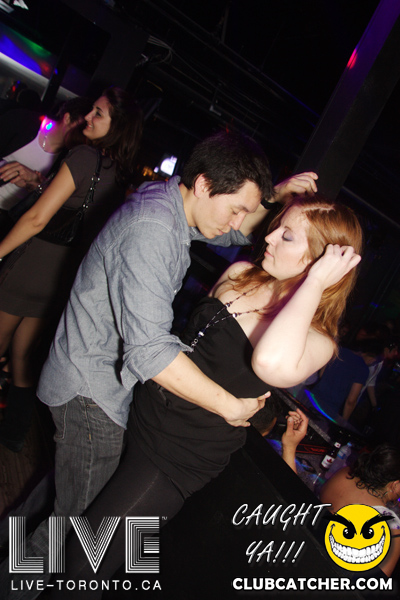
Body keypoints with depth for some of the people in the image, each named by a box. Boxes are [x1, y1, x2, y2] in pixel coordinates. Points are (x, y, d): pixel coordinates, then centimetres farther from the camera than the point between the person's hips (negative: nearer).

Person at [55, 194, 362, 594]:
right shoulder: (239, 274, -3)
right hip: (138, 413, 7)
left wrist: (314, 282, -36)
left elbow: (271, 364, -46)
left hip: (177, 457, -7)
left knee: (82, 565, 5)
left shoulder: (316, 340, -21)